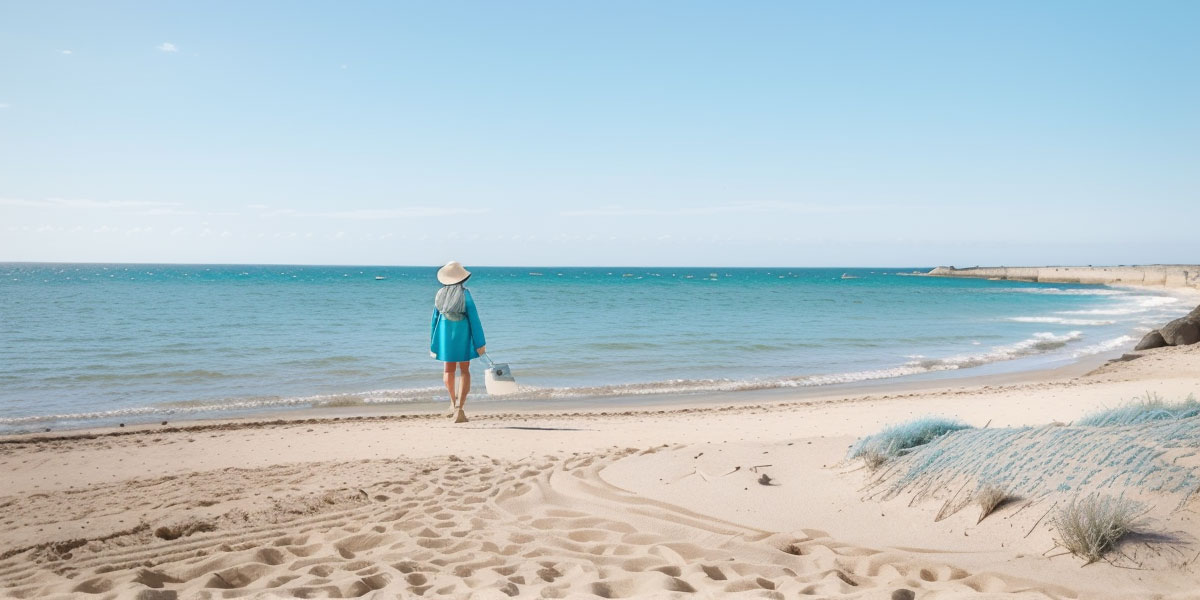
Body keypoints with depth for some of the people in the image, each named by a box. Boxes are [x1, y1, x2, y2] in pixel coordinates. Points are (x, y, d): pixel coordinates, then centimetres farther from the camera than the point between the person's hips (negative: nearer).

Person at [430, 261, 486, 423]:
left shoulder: (440, 295, -4)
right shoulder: (465, 294, -13)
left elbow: (435, 320, 2)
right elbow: (474, 318, -13)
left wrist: (433, 344, 11)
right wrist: (480, 343, -9)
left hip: (445, 334, 3)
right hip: (463, 334, -3)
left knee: (448, 369, 21)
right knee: (464, 370, 7)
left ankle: (453, 401, 40)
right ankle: (459, 407, -8)